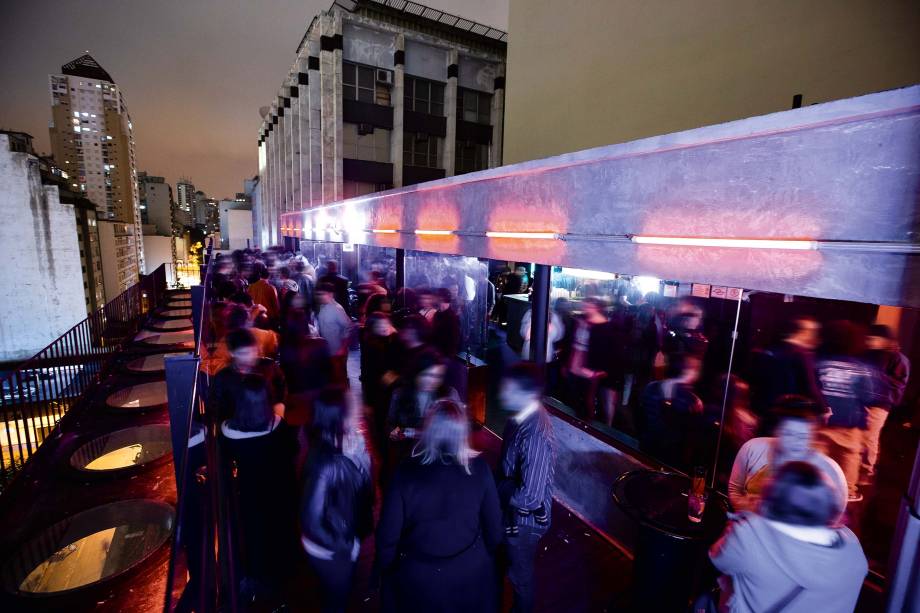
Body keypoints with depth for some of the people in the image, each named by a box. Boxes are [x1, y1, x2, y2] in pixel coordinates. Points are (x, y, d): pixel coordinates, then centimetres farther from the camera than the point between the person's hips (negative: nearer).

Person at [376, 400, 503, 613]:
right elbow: (493, 524, -10)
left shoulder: (406, 471, -23)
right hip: (471, 571, 1)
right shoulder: (479, 468, -19)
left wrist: (385, 569, 4)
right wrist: (487, 556, 10)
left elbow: (388, 532, -15)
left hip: (417, 576, -1)